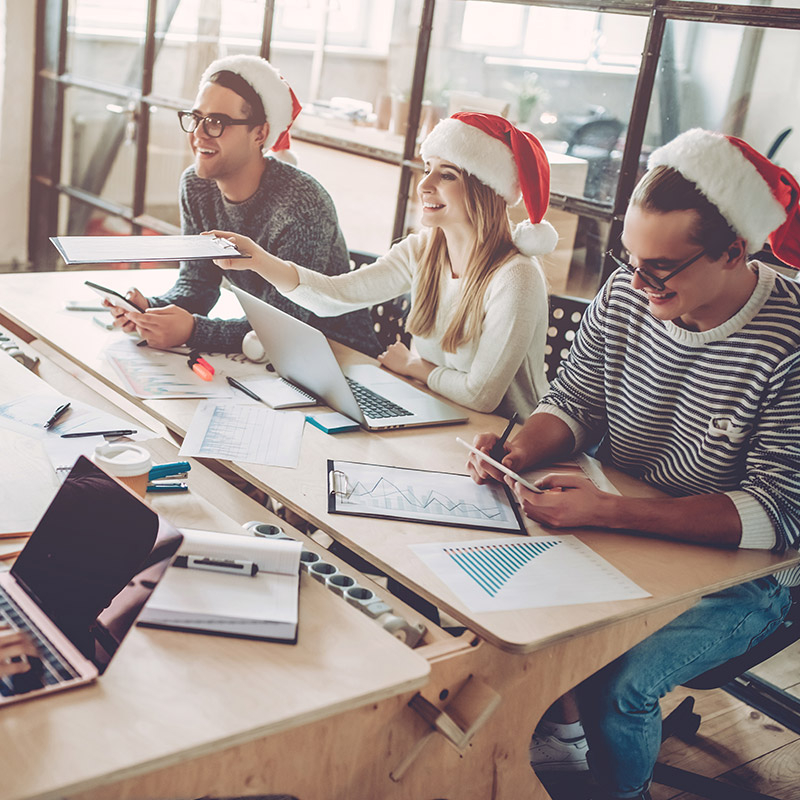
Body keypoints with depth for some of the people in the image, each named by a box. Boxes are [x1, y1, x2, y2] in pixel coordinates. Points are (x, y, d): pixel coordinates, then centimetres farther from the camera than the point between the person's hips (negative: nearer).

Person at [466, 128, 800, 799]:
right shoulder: (627, 292, -7)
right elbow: (575, 400, 5)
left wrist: (611, 513, -36)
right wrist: (522, 451, -18)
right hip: (620, 534, 6)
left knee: (615, 685, -24)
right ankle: (554, 730, 19)